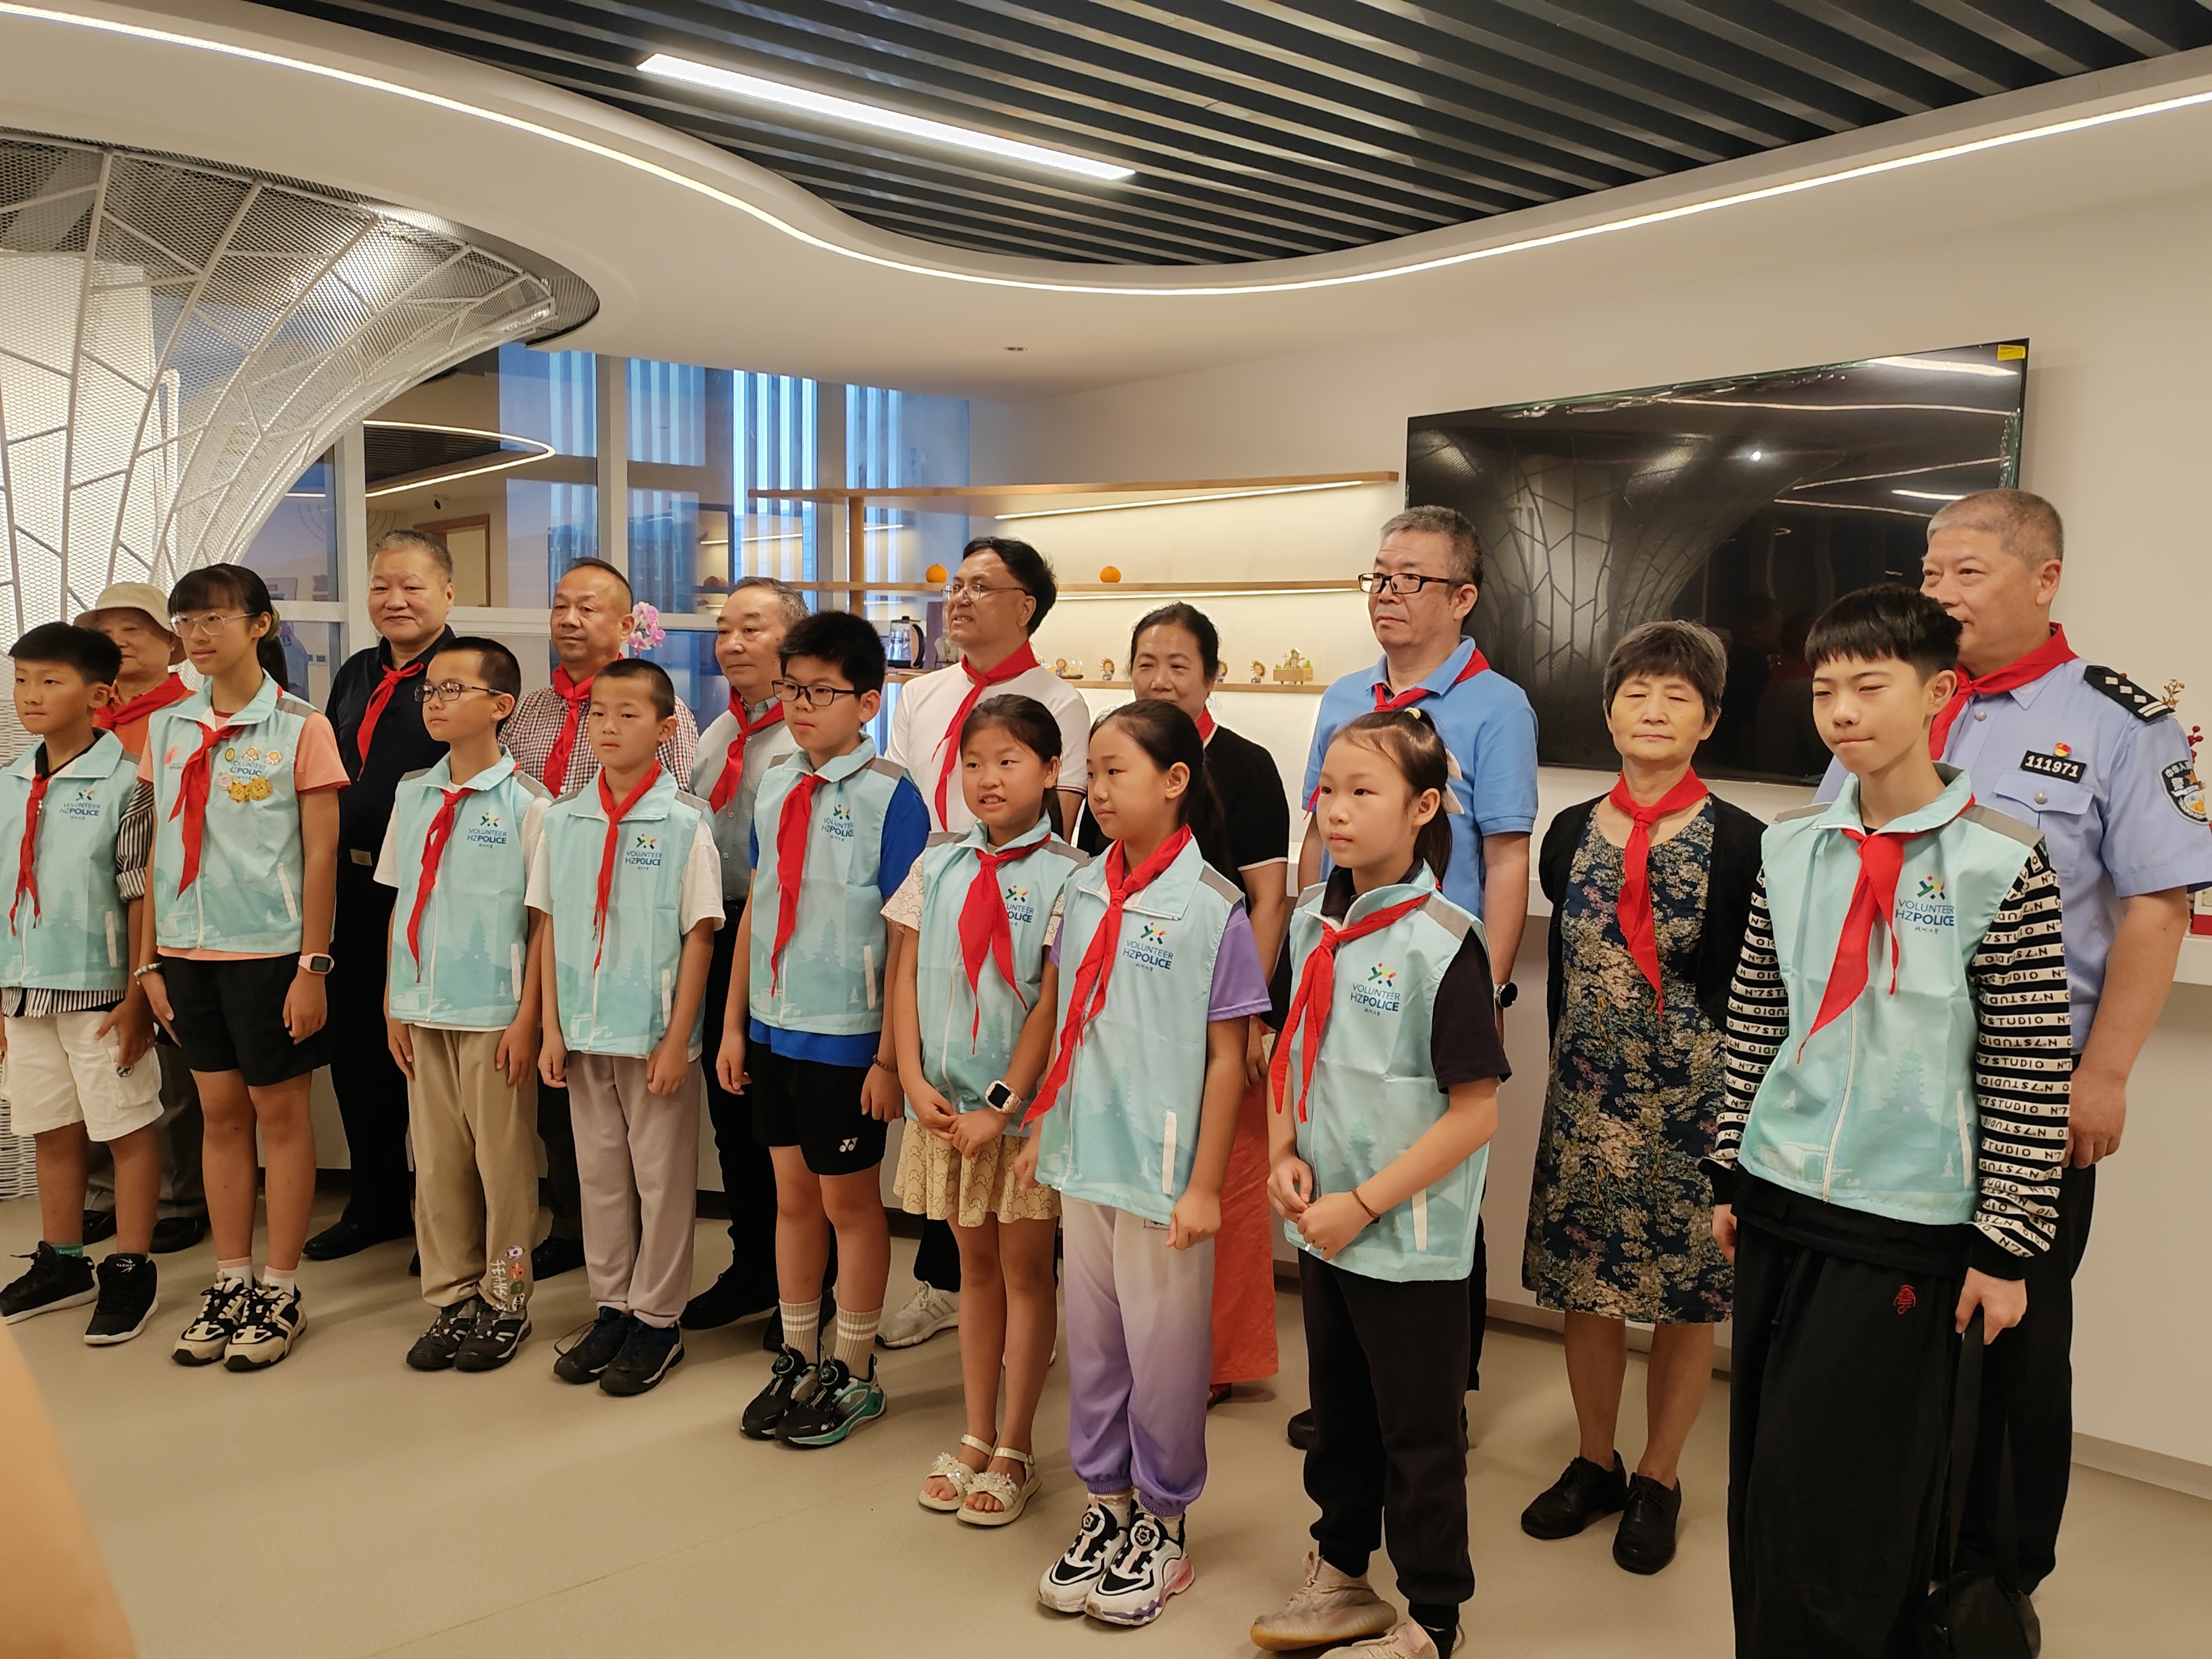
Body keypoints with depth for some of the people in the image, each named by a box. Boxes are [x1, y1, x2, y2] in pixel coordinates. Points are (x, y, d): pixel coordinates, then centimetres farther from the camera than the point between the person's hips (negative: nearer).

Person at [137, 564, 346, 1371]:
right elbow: (158, 850, 11)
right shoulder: (167, 727, 8)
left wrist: (314, 966, -11)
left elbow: (321, 854, -8)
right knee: (221, 1111, 12)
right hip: (188, 950, 5)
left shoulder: (299, 728, -6)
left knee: (280, 1112, 4)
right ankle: (231, 1280, 24)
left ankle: (281, 1291, 15)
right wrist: (150, 959, 7)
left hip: (269, 948, -5)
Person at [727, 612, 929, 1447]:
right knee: (792, 1194, 17)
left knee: (850, 1200, 10)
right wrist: (734, 1022, 10)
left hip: (846, 1035, -5)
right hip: (774, 1028, 6)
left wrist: (891, 1055, -15)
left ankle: (852, 1373, 28)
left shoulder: (889, 795, -13)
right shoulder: (775, 785, 5)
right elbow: (755, 906, 11)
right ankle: (798, 1358, 34)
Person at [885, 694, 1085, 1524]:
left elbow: (1055, 1001, -14)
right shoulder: (938, 864, 4)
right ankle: (976, 1435, 29)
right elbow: (906, 975, 4)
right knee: (974, 1263, 16)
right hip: (945, 1103, 4)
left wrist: (1001, 1105, -16)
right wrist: (914, 1079, -6)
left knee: (1025, 1268, 8)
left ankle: (1015, 1451, 21)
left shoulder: (1064, 875, -10)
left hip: (1022, 1106, -4)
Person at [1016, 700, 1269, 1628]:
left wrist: (1204, 1184, -11)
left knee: (1163, 1351, 8)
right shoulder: (1084, 891, 4)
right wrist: (1040, 1132, 12)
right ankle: (1106, 1508, 33)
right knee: (1091, 1343, 16)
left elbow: (1228, 1058, -11)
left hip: (1163, 1170, -5)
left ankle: (1164, 1526, 27)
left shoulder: (1212, 906, -13)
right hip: (1082, 1160, 5)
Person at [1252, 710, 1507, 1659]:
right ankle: (1340, 1579, 42)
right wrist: (1285, 1153, -2)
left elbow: (1475, 1112, -18)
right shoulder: (1312, 923, 2)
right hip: (1322, 1222, 7)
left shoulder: (1443, 943, -18)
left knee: (1418, 1433, 9)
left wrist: (1362, 1205, -17)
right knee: (1337, 1412, 22)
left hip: (1410, 1236, -6)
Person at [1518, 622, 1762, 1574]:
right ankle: (1595, 1463, 31)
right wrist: (1569, 1074, 11)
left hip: (1694, 1100, -3)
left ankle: (1658, 1479, 27)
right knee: (1583, 1281, 12)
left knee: (1688, 1294, 8)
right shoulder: (1570, 833, 5)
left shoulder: (1739, 843, -6)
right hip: (1586, 1094, 4)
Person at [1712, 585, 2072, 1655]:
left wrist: (2005, 1247, -7)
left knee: (1841, 1494, 1)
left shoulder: (2004, 863, -10)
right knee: (1764, 1477, 14)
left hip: (1909, 1220, -4)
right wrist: (1732, 1175, 12)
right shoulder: (1789, 850, 4)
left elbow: (2030, 1074, -8)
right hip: (1779, 1202, 5)